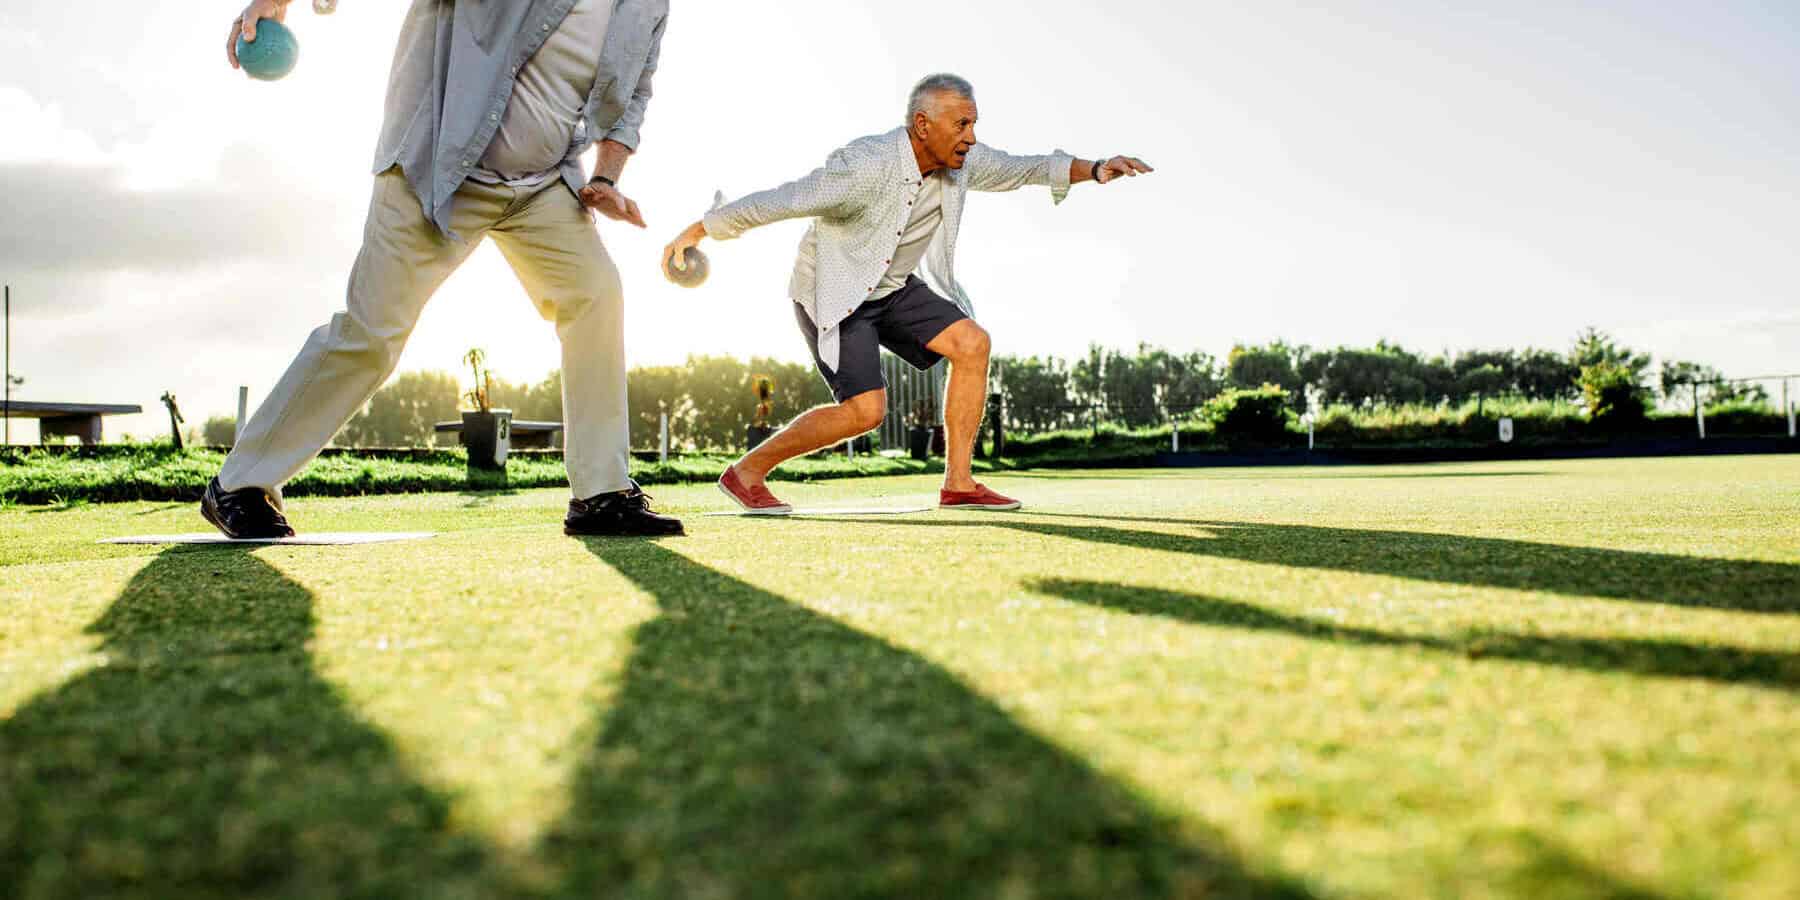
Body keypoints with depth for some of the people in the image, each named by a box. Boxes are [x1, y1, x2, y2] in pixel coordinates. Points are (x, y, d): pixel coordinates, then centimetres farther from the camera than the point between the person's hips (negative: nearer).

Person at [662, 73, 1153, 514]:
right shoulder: (867, 168, -30)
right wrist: (696, 232, -22)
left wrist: (1095, 169, -1)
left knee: (972, 343, -9)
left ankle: (958, 483, -3)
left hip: (893, 289, 8)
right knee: (866, 410, -19)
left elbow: (1022, 169, 10)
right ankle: (748, 470, -2)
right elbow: (779, 201, -26)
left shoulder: (961, 161, -7)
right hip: (834, 294, -8)